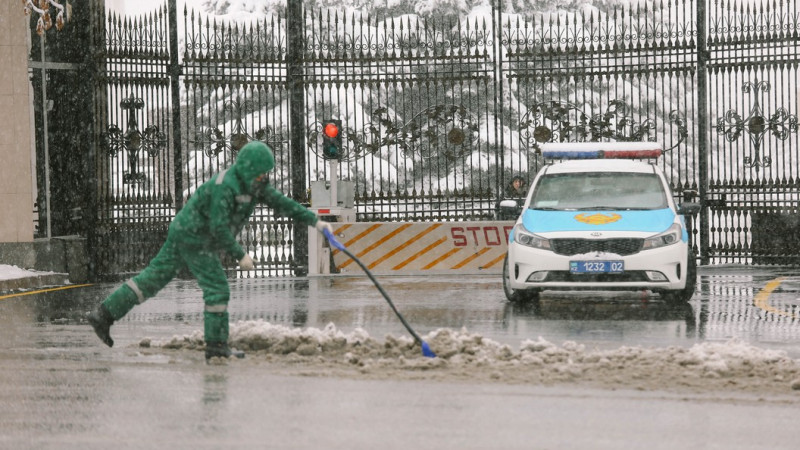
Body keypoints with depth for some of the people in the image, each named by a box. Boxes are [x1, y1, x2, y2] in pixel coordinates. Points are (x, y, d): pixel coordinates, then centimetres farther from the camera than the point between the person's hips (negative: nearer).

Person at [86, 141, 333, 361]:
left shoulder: (252, 184, 6)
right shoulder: (225, 186, -24)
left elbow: (281, 202, 9)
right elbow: (219, 227, -26)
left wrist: (315, 221, 6)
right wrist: (240, 256, -24)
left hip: (182, 234, 9)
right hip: (194, 239, -9)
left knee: (153, 277, 10)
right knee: (217, 288, -6)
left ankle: (104, 313, 11)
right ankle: (216, 344, -3)